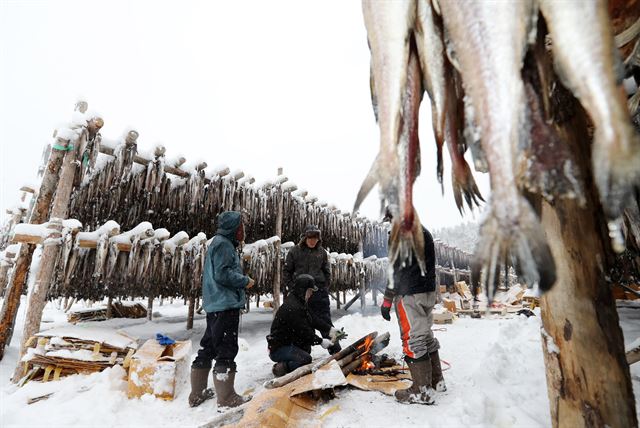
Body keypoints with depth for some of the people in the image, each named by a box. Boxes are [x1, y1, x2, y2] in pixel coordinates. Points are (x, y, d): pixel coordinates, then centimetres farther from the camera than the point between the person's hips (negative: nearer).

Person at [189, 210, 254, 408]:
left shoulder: (220, 243, 20)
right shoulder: (223, 244, -12)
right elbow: (222, 274, -21)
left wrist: (241, 280, 15)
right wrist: (245, 281, -9)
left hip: (215, 305, 11)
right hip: (225, 305, -11)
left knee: (208, 347, 16)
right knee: (226, 349, -5)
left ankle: (197, 394, 27)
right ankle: (227, 398, 1)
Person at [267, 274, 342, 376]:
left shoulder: (299, 303, 8)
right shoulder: (292, 308, -25)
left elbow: (312, 320, 10)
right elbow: (303, 331, -23)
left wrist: (329, 329, 3)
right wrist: (321, 341, -13)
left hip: (289, 343, 11)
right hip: (277, 349, -11)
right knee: (306, 359, -27)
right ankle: (281, 367, -5)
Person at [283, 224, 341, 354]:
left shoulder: (322, 252, 5)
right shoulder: (295, 251, 0)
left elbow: (327, 272, 13)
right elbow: (286, 271, 4)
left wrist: (325, 287, 3)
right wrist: (292, 288, -3)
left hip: (319, 291, 1)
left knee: (325, 321, 4)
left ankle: (335, 350, 13)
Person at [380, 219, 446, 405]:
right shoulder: (425, 232, 15)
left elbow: (398, 270, -19)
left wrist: (387, 299, -15)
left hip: (410, 295, -10)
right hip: (429, 292, 10)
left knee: (413, 340, -1)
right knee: (426, 336, 20)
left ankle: (423, 391, 8)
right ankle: (437, 381, 32)